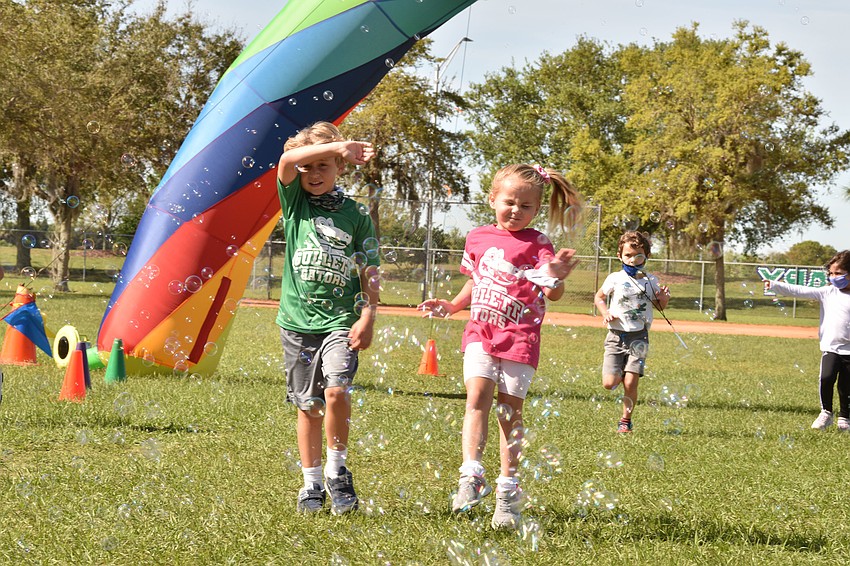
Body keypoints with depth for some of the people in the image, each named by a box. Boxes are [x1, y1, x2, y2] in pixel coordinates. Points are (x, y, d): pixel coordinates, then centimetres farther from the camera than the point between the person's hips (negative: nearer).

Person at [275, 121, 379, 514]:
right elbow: (286, 160, -13)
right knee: (308, 405, 6)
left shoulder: (355, 216, 5)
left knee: (337, 391, -20)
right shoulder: (295, 203, 6)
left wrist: (367, 318, -6)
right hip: (298, 320, 1)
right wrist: (336, 145, -20)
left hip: (340, 319, -1)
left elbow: (369, 274, 5)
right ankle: (312, 484, 17)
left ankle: (337, 471, -1)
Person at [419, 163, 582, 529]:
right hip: (480, 333, 3)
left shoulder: (537, 245, -3)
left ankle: (508, 491, 8)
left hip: (519, 338, -3)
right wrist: (451, 307, 16)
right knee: (477, 396, -16)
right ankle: (471, 476, -19)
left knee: (510, 410, 2)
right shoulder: (478, 238, 10)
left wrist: (554, 278, -36)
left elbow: (553, 294, -15)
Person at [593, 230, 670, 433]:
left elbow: (659, 306, 16)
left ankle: (626, 420, 10)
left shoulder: (651, 281, 3)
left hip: (638, 337, 0)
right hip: (616, 336, 0)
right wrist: (605, 313, -4)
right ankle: (621, 373, 27)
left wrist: (664, 299, -6)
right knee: (609, 383, -9)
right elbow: (599, 297, 14)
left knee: (630, 383, -9)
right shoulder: (615, 278, 0)